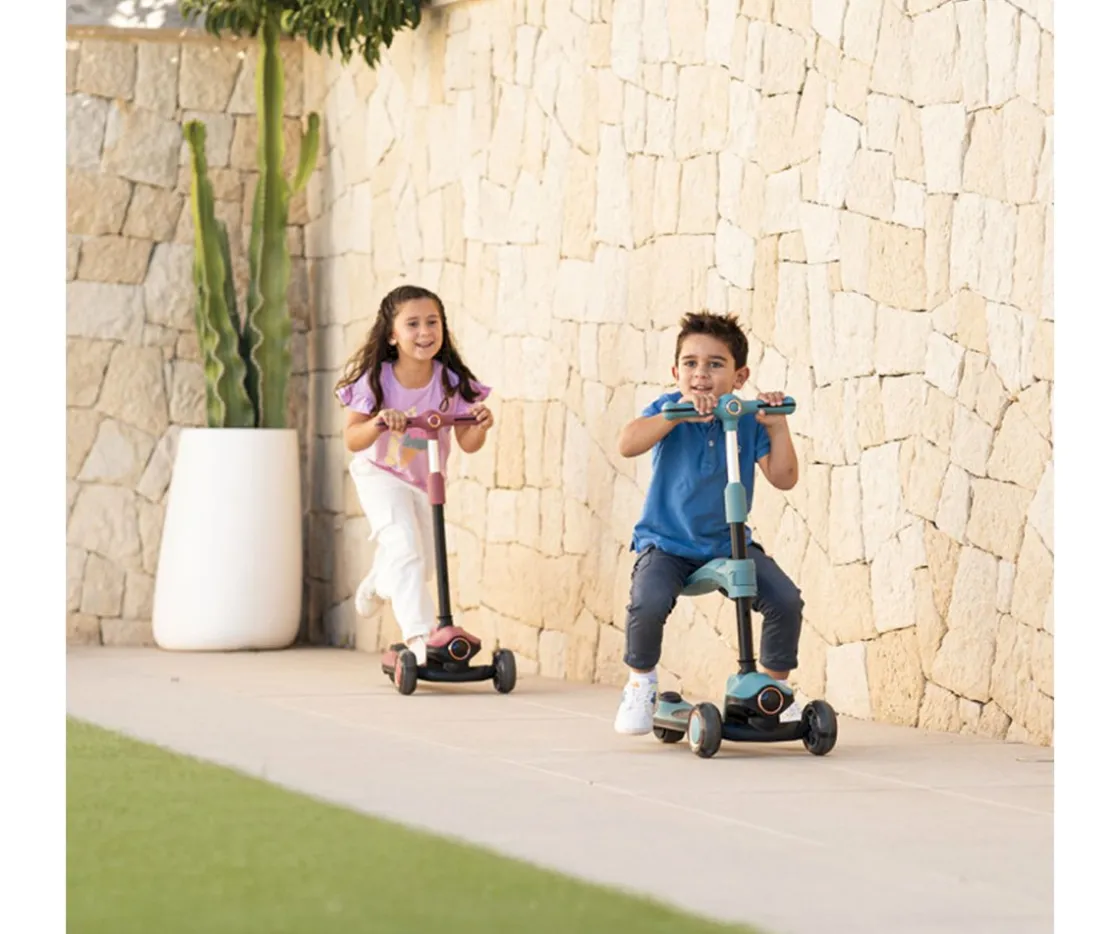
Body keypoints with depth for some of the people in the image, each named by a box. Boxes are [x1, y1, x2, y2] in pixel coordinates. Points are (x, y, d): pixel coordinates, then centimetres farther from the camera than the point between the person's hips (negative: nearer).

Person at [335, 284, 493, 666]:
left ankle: (376, 584, 51)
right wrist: (378, 423, -44)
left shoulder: (451, 381, -17)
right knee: (404, 546, -26)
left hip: (426, 479, 4)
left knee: (424, 560, 17)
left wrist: (479, 425, -35)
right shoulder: (375, 380, -22)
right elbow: (352, 439, -24)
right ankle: (418, 632, -26)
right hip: (380, 474, -4)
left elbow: (468, 443, -13)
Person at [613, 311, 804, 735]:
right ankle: (640, 683, -2)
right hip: (666, 543, -2)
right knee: (649, 602, -32)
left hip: (730, 542, 3)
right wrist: (678, 413, -34)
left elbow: (783, 478, -5)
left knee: (786, 600, -17)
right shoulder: (668, 410, -6)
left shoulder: (748, 421, 0)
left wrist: (777, 426, -16)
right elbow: (627, 444, -25)